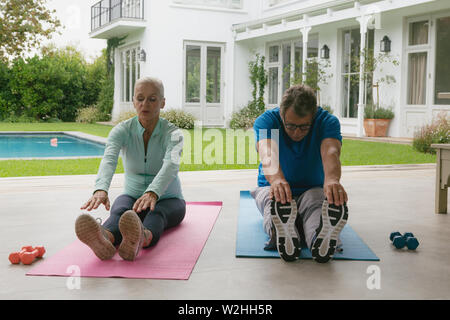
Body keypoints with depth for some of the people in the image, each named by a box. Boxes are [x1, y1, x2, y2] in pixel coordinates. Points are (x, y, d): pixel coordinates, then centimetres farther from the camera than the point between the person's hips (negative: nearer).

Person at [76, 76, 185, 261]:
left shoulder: (173, 134, -14)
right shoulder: (122, 131, -9)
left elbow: (171, 165, -36)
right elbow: (109, 159, -30)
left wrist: (152, 193, -57)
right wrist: (101, 189, -52)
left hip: (168, 200, -1)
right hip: (133, 196, 1)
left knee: (156, 213, -38)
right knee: (120, 210, -35)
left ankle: (140, 239, -73)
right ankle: (105, 239, -70)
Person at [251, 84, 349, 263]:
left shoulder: (327, 122, -13)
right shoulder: (266, 121, -15)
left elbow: (330, 152, -36)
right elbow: (268, 153, -37)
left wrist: (332, 179, -60)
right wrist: (277, 180, -61)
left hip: (313, 189, 0)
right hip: (272, 187, 0)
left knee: (316, 204, -38)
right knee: (276, 200, -39)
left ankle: (321, 238, -68)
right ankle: (282, 235, -68)